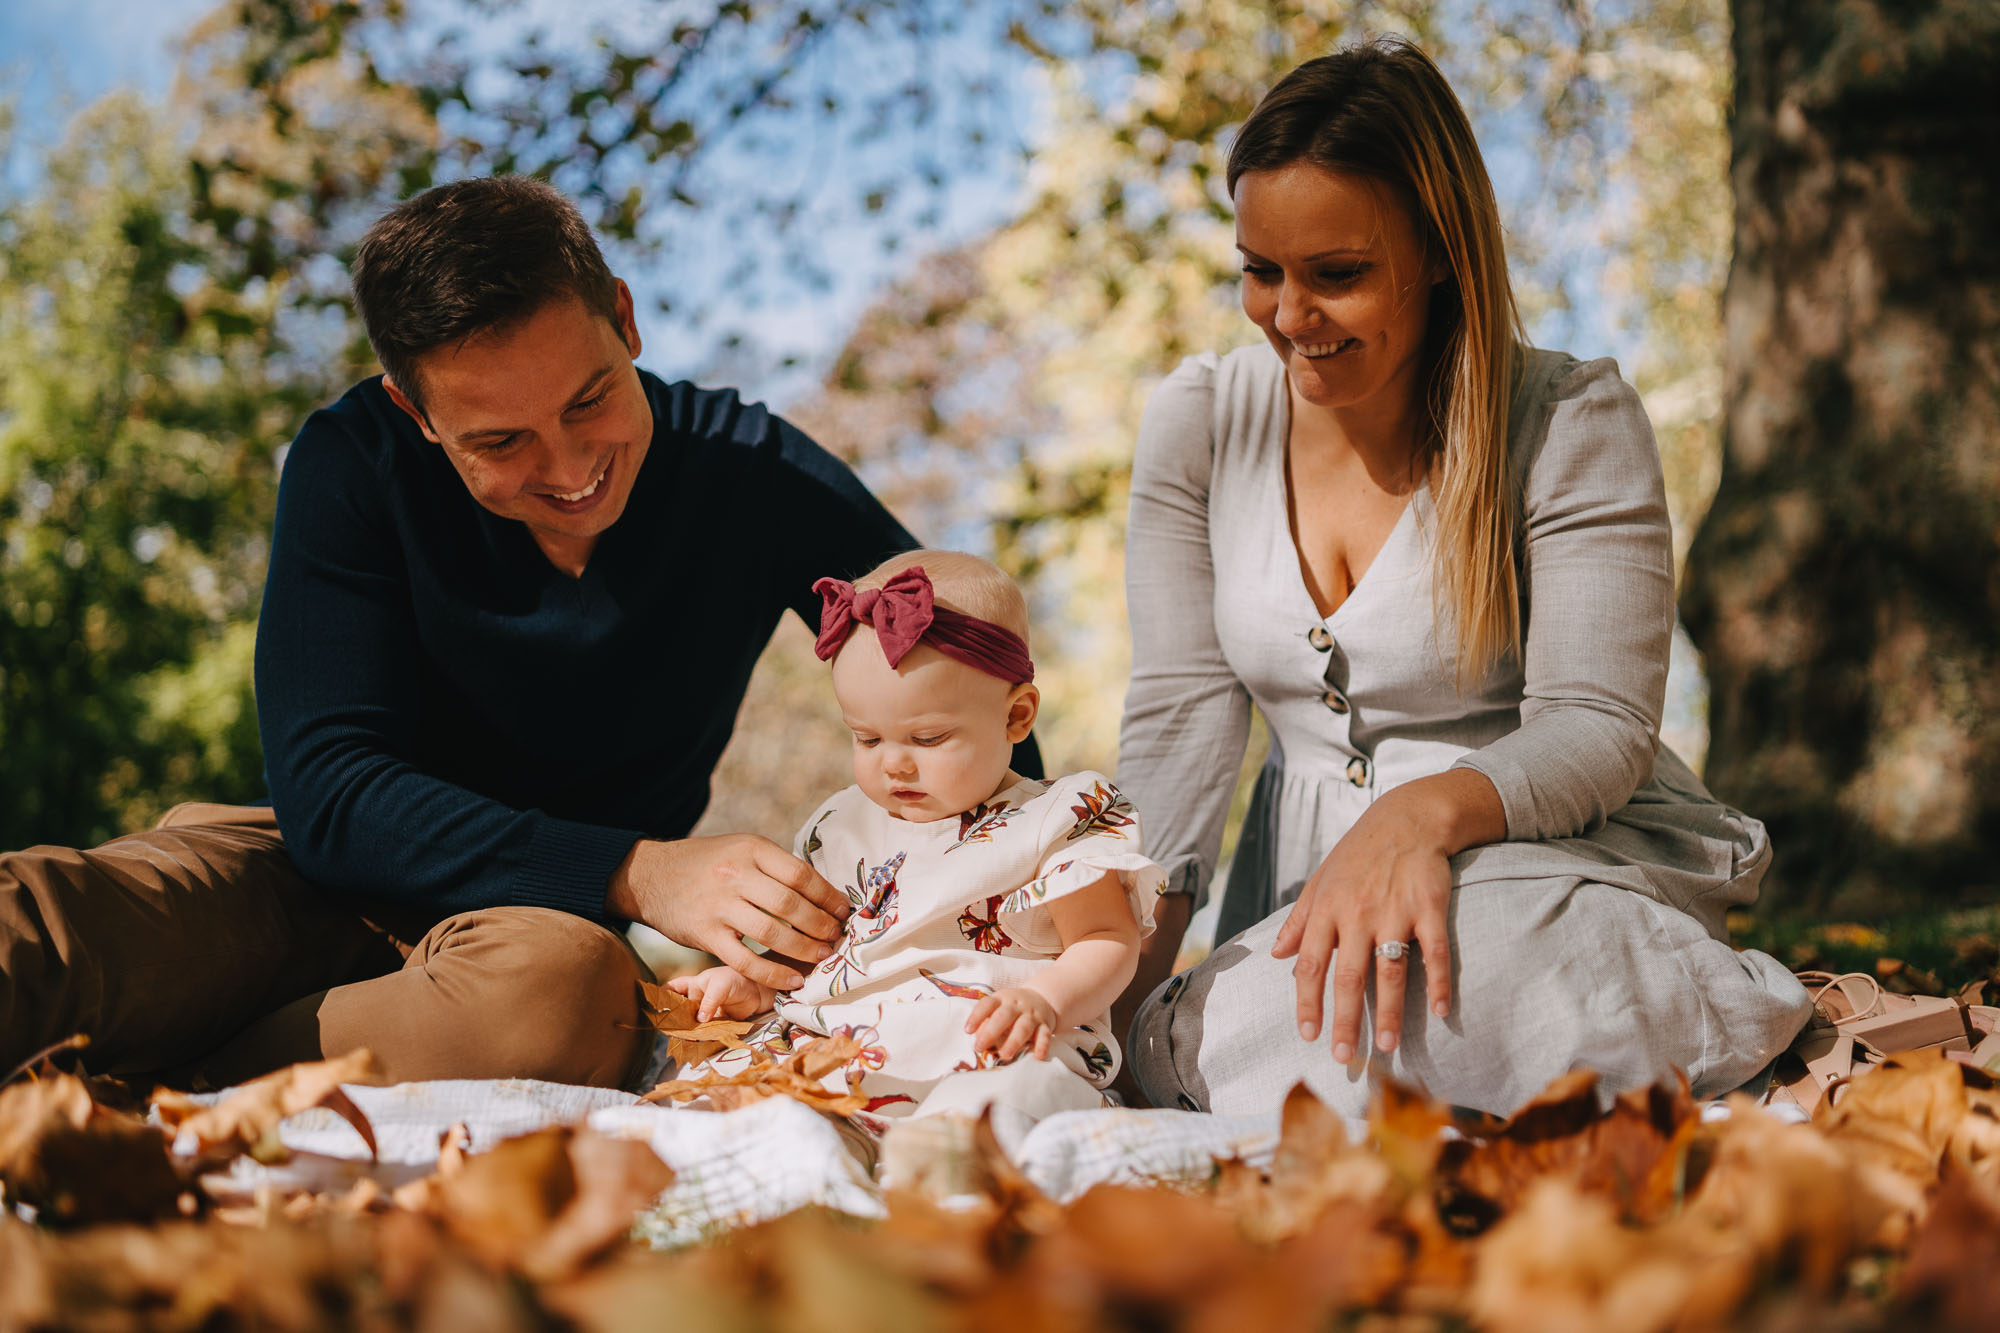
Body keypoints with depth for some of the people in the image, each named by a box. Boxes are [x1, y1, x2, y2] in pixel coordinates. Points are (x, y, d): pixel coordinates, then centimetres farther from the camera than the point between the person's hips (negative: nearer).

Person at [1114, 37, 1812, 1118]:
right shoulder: (1199, 421, 4)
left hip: (1538, 858, -3)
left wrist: (1427, 810, -35)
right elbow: (1181, 709, -1)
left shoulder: (1572, 423, -7)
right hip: (1299, 886, 4)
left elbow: (1599, 730, -12)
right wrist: (1126, 971, -17)